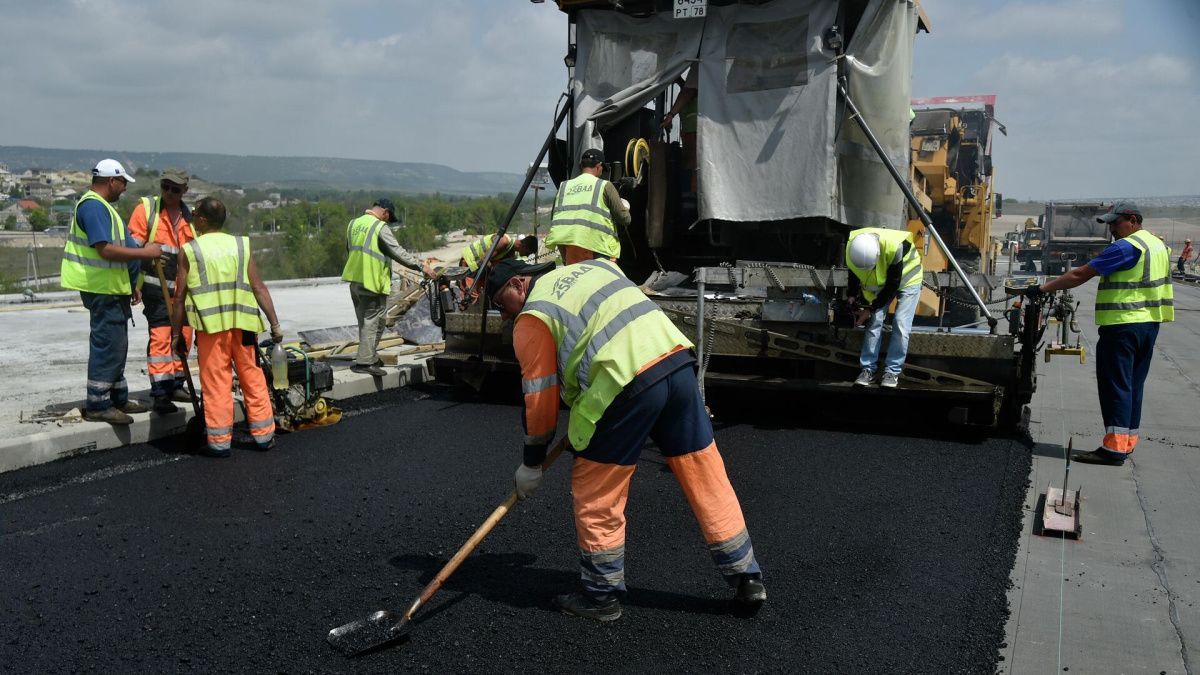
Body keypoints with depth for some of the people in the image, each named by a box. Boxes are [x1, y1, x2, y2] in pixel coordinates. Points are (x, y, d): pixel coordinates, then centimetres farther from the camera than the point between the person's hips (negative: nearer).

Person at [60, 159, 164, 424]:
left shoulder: (101, 206, 18)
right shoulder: (93, 206, -16)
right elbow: (106, 250, -26)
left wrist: (130, 284, 21)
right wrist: (145, 253, -20)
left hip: (112, 287, 11)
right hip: (103, 289, -11)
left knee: (116, 346, 16)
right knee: (107, 345, -7)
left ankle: (118, 398, 26)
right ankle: (98, 405, -1)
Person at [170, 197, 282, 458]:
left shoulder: (190, 250, 2)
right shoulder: (241, 245, 7)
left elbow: (180, 296, 1)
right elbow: (259, 288, 3)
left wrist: (177, 333, 8)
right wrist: (274, 323, 5)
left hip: (210, 325, -2)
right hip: (243, 323, 2)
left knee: (216, 383, 4)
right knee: (253, 378, 11)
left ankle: (219, 442, 8)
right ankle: (264, 435, 17)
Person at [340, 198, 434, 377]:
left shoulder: (354, 224, 13)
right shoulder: (380, 227, -12)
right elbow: (398, 252, -16)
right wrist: (421, 266, -12)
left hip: (355, 280, 8)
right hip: (372, 282, -8)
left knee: (365, 321, 17)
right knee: (373, 322, -2)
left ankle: (370, 357, 25)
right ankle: (364, 362, -3)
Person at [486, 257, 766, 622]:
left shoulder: (532, 319, 5)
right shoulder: (595, 266, 25)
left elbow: (541, 398, 6)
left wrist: (531, 464, 18)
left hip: (627, 385, -7)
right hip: (678, 360, 7)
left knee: (595, 495, 10)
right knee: (707, 479, 14)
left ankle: (601, 596, 21)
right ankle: (747, 578, 22)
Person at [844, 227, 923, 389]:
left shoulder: (895, 247, -41)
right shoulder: (852, 247, -27)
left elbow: (893, 284, -28)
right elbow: (854, 274, -4)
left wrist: (871, 308, -24)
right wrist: (851, 298, -10)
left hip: (907, 278, -4)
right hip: (881, 280, 4)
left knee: (901, 324, -13)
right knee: (875, 322, -6)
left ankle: (892, 372, -5)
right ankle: (868, 369, 0)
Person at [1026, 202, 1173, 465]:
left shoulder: (1126, 247, -14)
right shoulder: (1158, 245, 16)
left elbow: (1080, 275, -17)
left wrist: (1043, 288, -12)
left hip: (1123, 325, -9)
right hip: (1150, 323, 9)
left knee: (1116, 384, -7)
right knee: (1133, 385, 14)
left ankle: (1114, 447, -8)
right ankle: (1128, 440, 20)